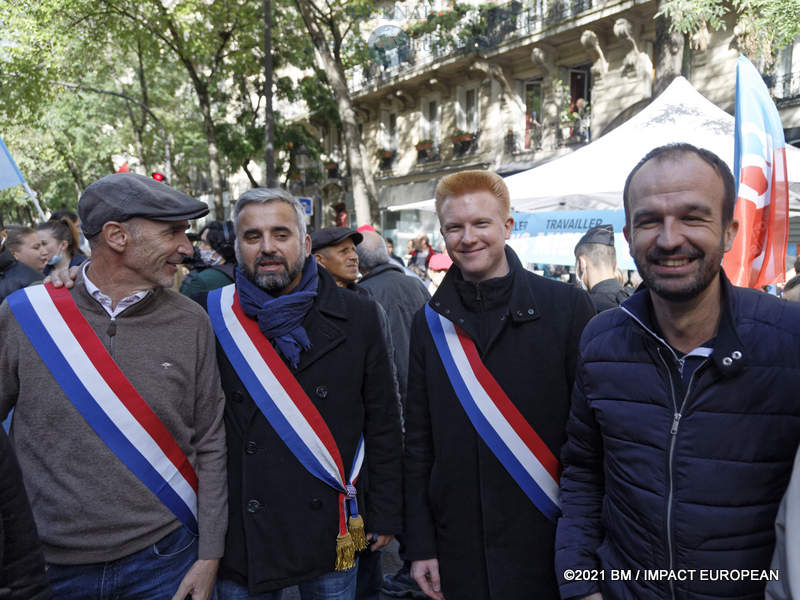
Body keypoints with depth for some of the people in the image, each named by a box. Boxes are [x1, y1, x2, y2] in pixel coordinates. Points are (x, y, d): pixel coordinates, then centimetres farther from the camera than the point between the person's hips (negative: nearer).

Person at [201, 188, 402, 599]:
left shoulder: (357, 317, -3)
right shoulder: (210, 317, -3)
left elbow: (383, 424, 0)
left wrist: (384, 515, 1)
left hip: (332, 532, 0)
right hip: (242, 535, 0)